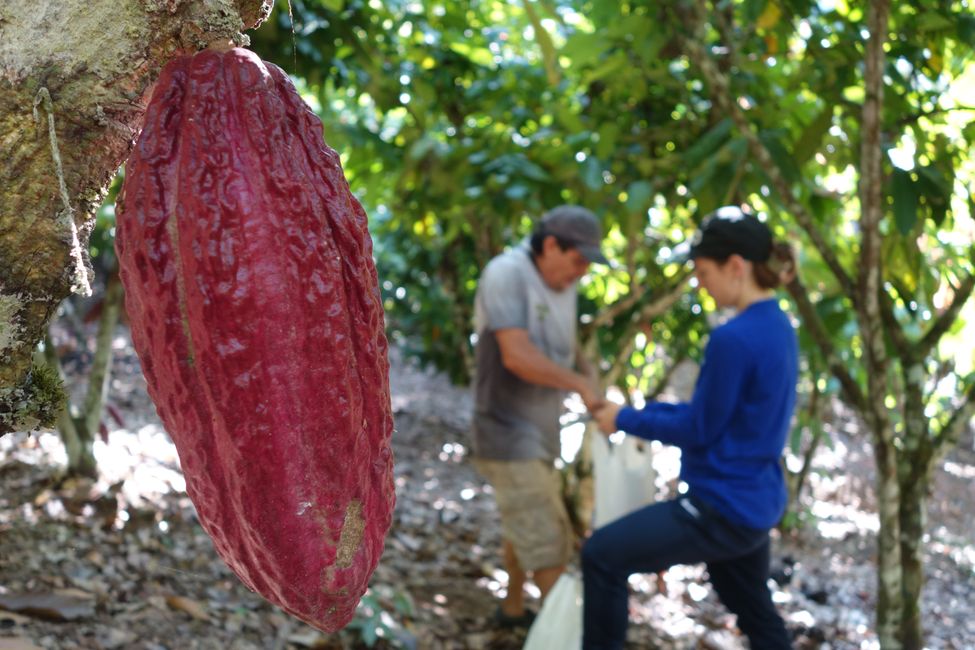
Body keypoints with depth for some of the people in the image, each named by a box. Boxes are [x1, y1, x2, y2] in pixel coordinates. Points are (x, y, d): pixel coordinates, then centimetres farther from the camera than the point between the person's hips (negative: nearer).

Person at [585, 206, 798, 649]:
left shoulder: (734, 338, -24)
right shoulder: (777, 326, 6)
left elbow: (699, 430, -16)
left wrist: (627, 420, -3)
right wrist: (645, 412, 11)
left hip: (723, 509, -10)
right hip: (753, 504, 10)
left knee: (602, 556, 0)